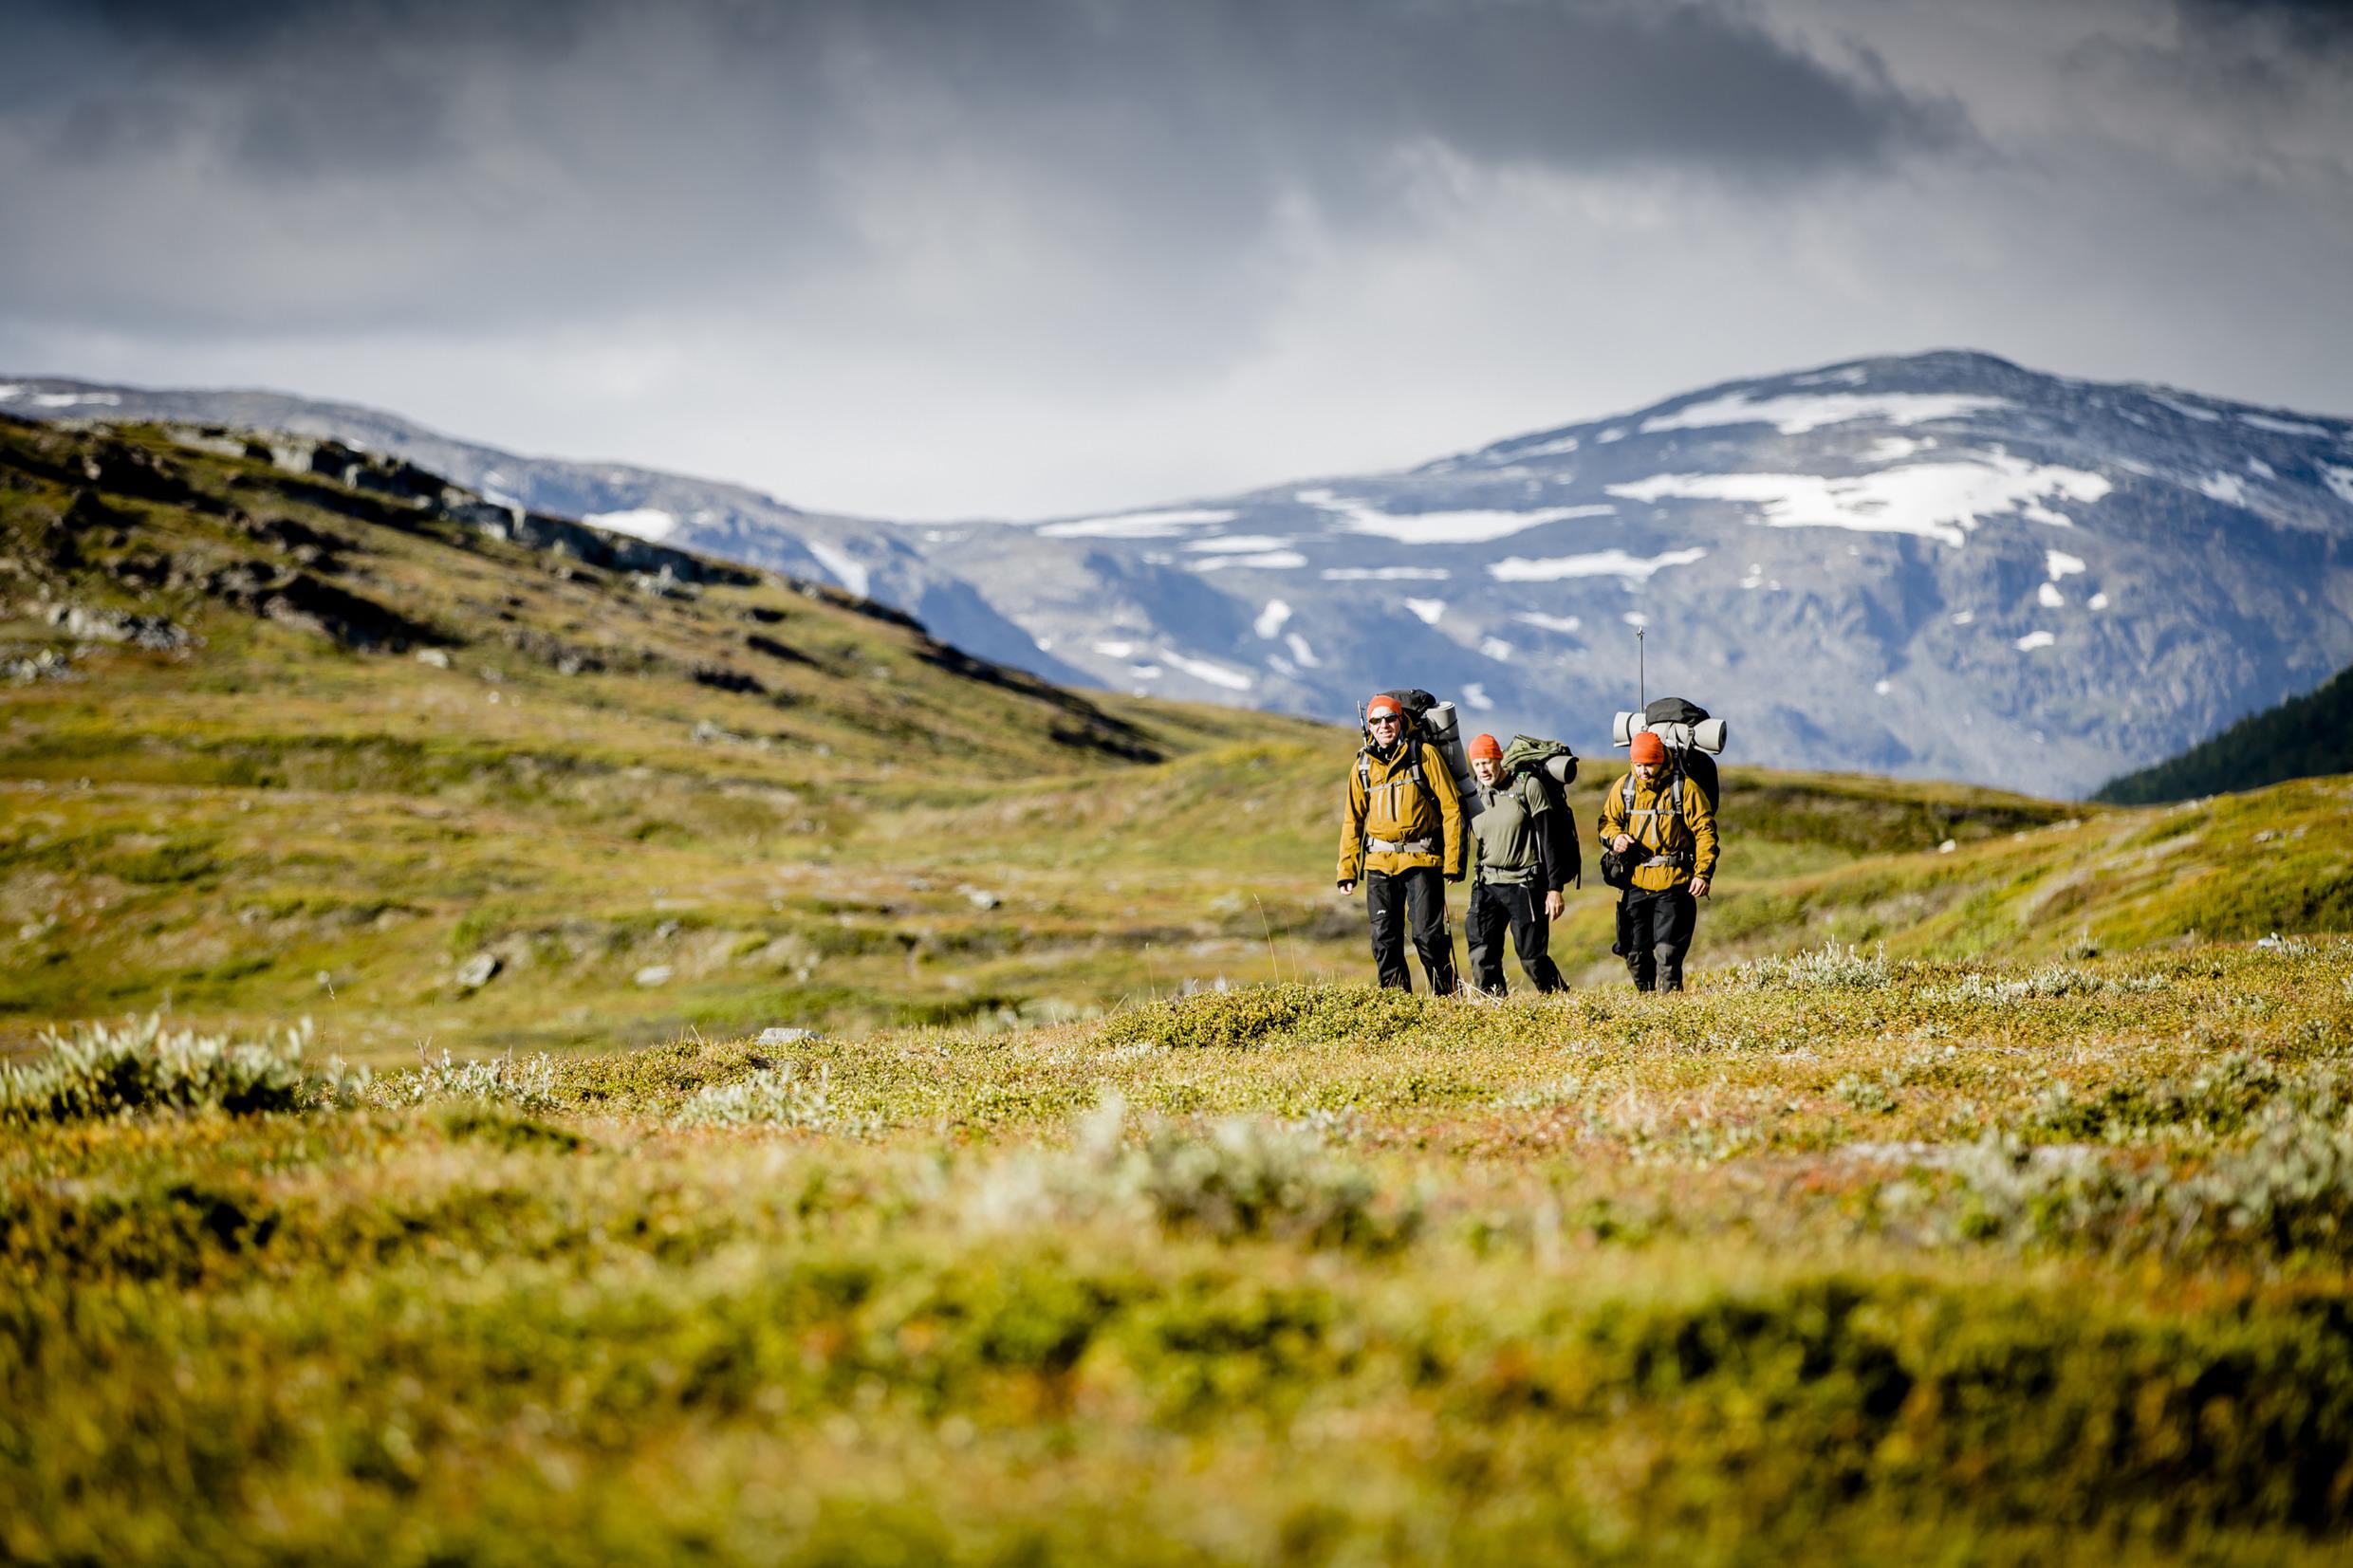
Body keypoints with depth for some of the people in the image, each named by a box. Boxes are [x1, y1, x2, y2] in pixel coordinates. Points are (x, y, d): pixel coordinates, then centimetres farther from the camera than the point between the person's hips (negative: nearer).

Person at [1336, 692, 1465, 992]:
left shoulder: (1424, 756, 0)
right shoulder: (1363, 766, 12)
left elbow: (1451, 808, -2)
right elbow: (1352, 821, 18)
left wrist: (1453, 862, -7)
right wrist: (1346, 871, 10)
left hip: (1422, 860, -4)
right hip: (1379, 864, 4)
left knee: (1428, 934, -8)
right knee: (1384, 939, 2)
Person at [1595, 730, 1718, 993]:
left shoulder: (1683, 788, -3)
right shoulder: (1624, 787, 7)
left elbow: (1705, 831, -2)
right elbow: (1608, 821, 15)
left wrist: (1703, 873, -10)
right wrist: (1615, 837, -9)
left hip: (1673, 884, -4)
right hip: (1636, 882, 4)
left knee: (1667, 952, -11)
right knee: (1636, 954, 6)